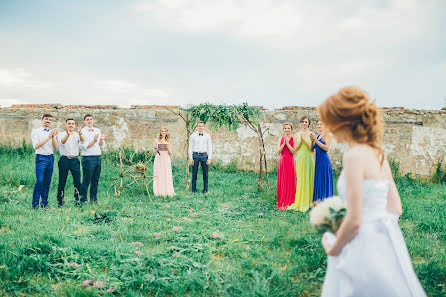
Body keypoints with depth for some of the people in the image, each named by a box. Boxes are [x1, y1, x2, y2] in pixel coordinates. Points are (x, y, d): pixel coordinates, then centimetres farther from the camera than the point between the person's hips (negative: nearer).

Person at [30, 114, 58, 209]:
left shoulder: (52, 132, 14)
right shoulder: (36, 131, 1)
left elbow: (55, 147, 4)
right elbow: (36, 146, -12)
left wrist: (53, 137, -12)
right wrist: (48, 138, -16)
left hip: (50, 157, 5)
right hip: (41, 158, -5)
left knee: (47, 182, 6)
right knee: (39, 181, -10)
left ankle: (44, 203, 14)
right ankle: (35, 204, -3)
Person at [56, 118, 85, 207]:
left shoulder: (77, 135, 8)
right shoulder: (61, 134, 3)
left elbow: (82, 141, -13)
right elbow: (62, 142, -19)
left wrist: (80, 133, -34)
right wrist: (68, 134, -39)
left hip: (75, 160, 1)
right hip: (64, 159, -1)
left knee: (77, 181, -2)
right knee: (62, 182, 4)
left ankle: (77, 201, 7)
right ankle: (60, 201, 14)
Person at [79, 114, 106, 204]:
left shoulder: (98, 131, 14)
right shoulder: (82, 131, -2)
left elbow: (102, 146, 13)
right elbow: (85, 146, -11)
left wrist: (101, 140, -7)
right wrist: (94, 141, -23)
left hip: (98, 157, 6)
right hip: (88, 158, -5)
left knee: (95, 180, 10)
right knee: (86, 180, -3)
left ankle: (94, 199, 20)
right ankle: (83, 200, 6)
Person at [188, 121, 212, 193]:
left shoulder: (207, 136, 7)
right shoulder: (193, 136, 5)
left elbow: (210, 147, 6)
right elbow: (190, 147, 5)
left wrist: (209, 158, -2)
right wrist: (190, 158, -2)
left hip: (204, 155, 0)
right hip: (195, 155, 0)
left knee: (205, 173, 2)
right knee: (194, 173, 2)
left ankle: (205, 189, 11)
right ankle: (194, 189, 12)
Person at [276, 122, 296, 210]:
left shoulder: (293, 139, 0)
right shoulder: (280, 139, 8)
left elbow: (294, 152, -10)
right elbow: (278, 152, 0)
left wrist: (287, 143, -12)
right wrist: (284, 143, -8)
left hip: (290, 162, -3)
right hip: (282, 162, 3)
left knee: (290, 182, 0)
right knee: (281, 182, 5)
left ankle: (289, 202, 9)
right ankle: (281, 203, 13)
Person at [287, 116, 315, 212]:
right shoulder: (297, 135, 10)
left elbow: (311, 148, -7)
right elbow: (295, 149, 5)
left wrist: (304, 139, -12)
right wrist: (300, 140, -8)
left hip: (309, 158, -3)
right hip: (300, 158, 3)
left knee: (309, 179, 0)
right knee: (300, 179, 4)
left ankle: (308, 202, 8)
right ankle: (300, 201, 10)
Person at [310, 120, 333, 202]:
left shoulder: (327, 135, -5)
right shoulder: (317, 136, 16)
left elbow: (327, 148, -17)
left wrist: (315, 140, -18)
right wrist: (312, 140, -2)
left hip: (324, 161, -8)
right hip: (317, 161, 8)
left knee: (324, 182, -5)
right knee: (317, 182, 10)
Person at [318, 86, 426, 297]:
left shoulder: (354, 155, -18)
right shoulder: (379, 154, 7)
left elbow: (354, 221, -20)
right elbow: (395, 208, 12)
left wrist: (333, 248, -5)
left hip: (365, 247, -8)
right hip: (386, 243, 9)